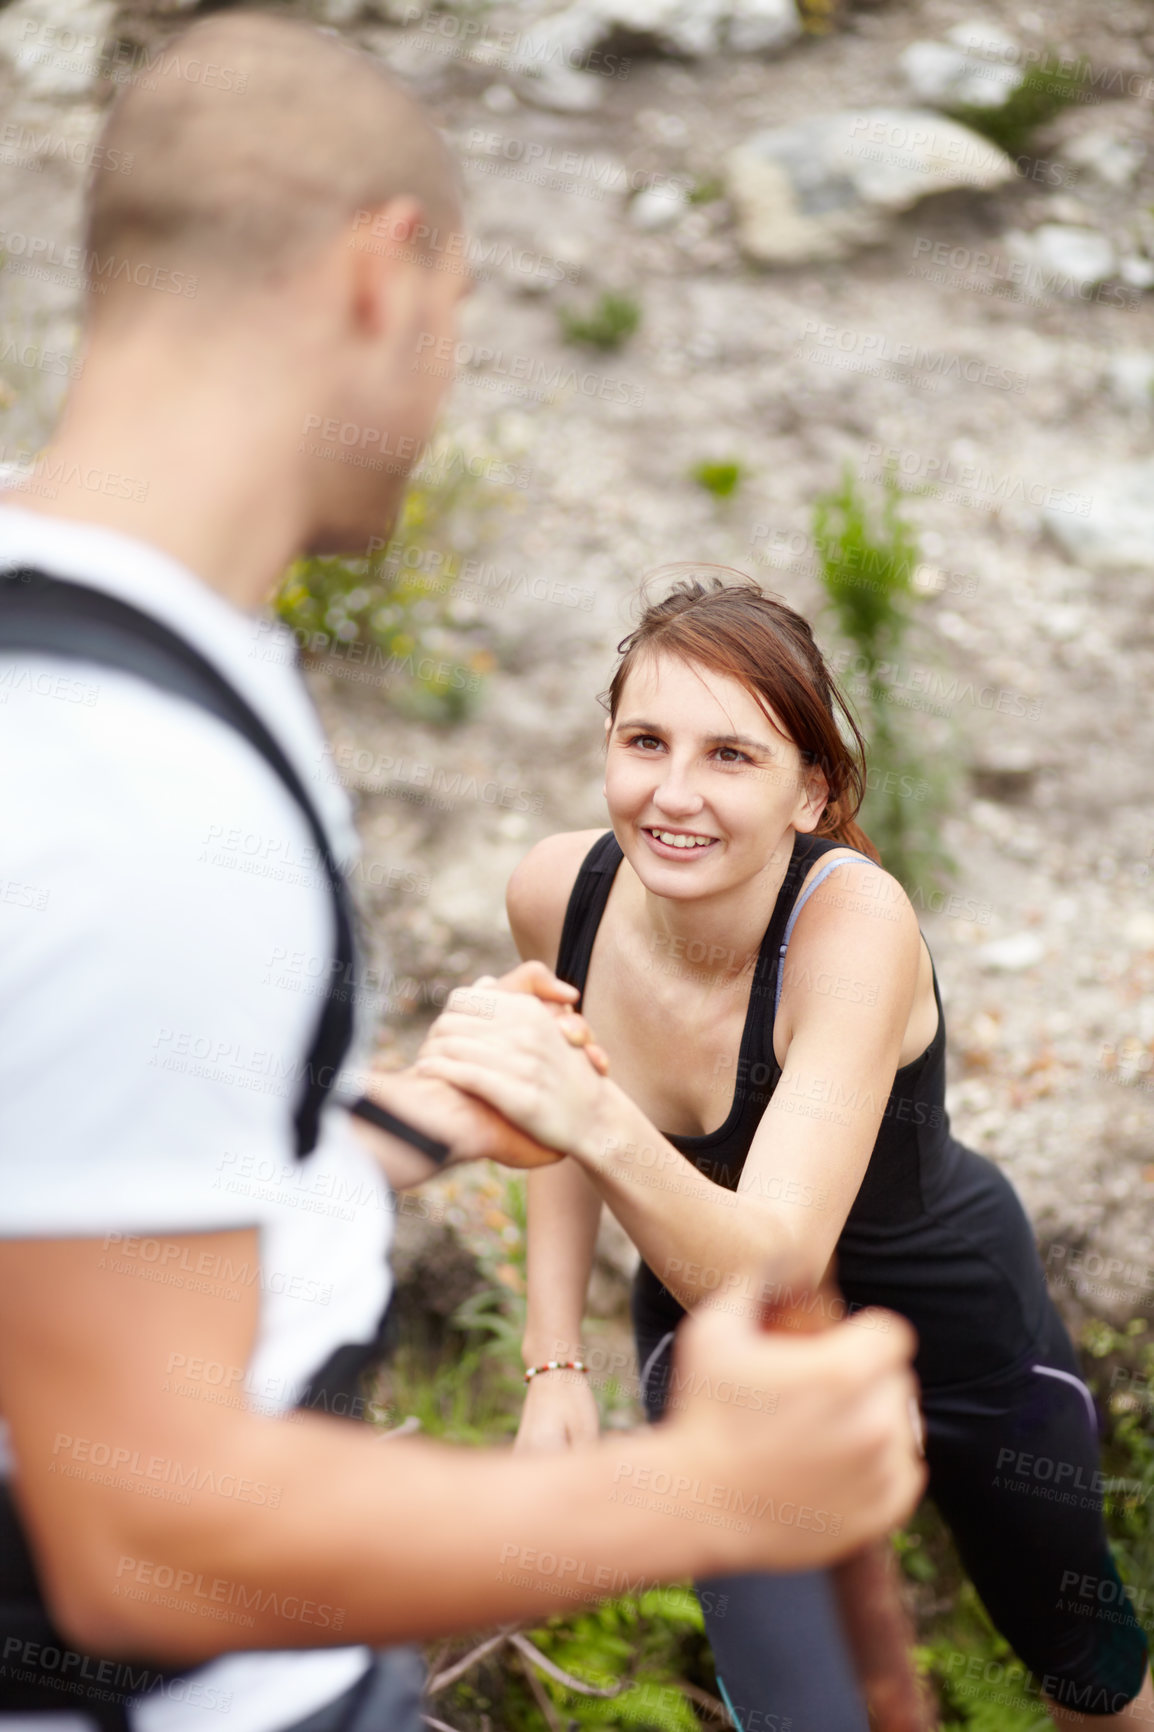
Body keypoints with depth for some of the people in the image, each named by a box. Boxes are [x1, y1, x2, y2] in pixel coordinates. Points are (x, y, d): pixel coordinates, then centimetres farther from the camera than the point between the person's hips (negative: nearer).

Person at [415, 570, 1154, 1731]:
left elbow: (773, 1266, -44)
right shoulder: (559, 891, -21)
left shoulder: (855, 922, -34)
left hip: (945, 1309, -2)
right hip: (706, 1311, 2)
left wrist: (598, 1121, -60)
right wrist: (554, 1362, -7)